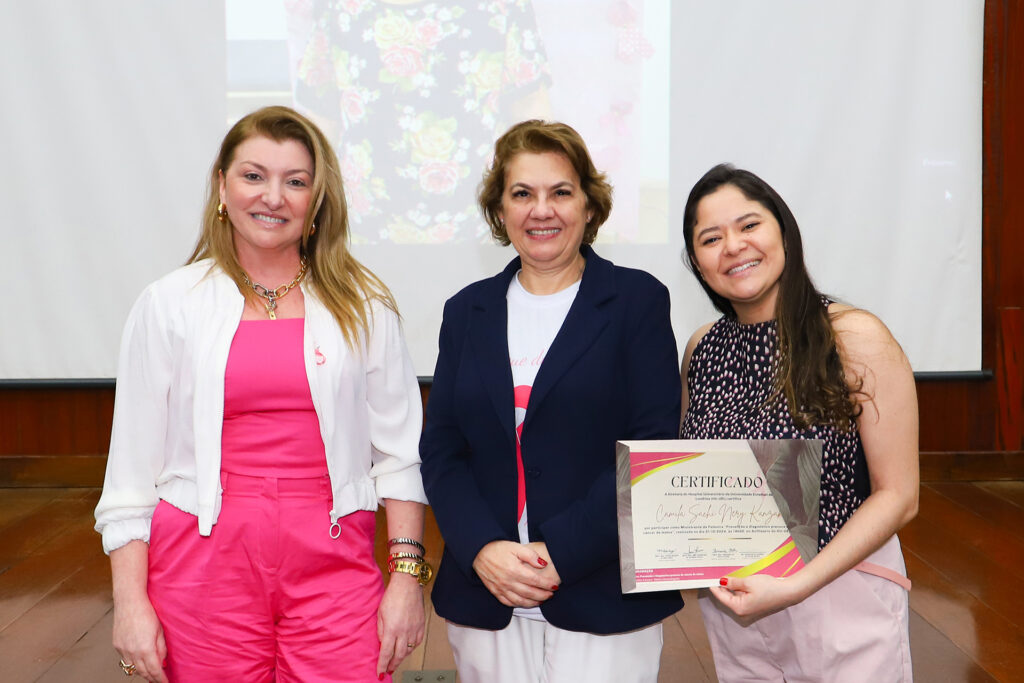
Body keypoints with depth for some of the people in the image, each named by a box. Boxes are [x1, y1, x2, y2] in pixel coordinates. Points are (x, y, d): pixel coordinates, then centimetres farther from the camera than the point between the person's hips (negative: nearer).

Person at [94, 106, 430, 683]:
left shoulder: (363, 305, 4)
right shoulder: (169, 305, 2)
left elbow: (399, 452, 5)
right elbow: (133, 467, 4)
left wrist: (407, 574, -1)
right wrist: (131, 602, 0)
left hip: (333, 570, 1)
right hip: (205, 568, 0)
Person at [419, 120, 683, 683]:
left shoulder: (637, 300, 0)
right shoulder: (468, 312, 9)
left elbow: (653, 448, -8)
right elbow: (440, 451, 5)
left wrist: (559, 552, -14)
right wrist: (483, 550, -11)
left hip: (605, 600, -2)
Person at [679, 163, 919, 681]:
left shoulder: (855, 338, -14)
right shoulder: (700, 348, 0)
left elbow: (897, 496, -13)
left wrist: (795, 587, -21)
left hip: (838, 595, -4)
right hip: (729, 602, 4)